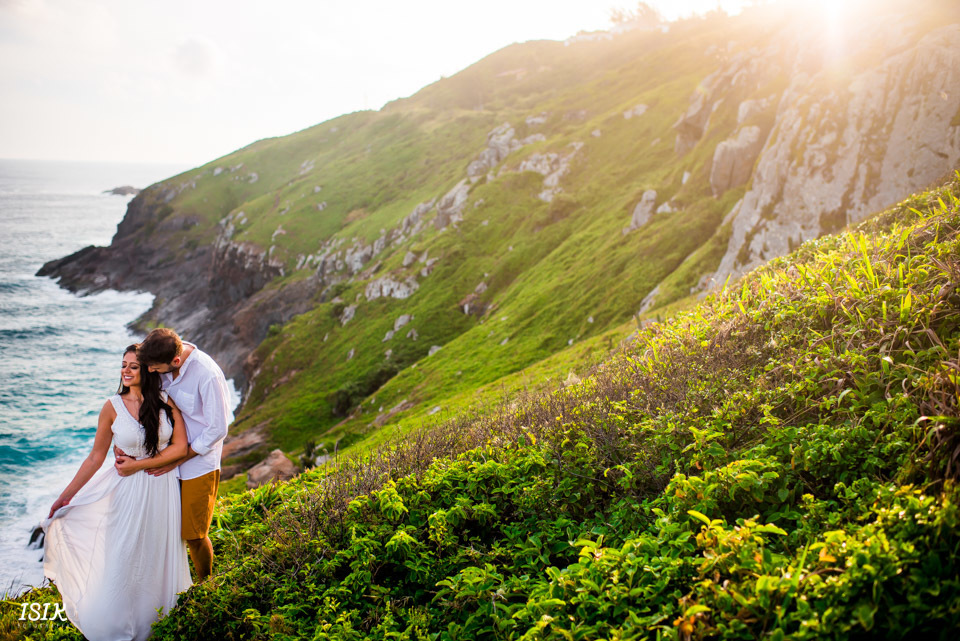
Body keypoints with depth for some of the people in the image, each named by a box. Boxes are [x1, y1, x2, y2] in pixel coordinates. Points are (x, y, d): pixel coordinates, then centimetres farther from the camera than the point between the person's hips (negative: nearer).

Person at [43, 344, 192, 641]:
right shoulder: (113, 407, -8)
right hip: (128, 492, -1)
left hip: (162, 488, 1)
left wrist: (138, 465, -15)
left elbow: (180, 447, -9)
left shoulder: (166, 402, -6)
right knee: (124, 559, 7)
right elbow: (96, 457, -2)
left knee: (158, 558, 14)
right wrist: (66, 495, -3)